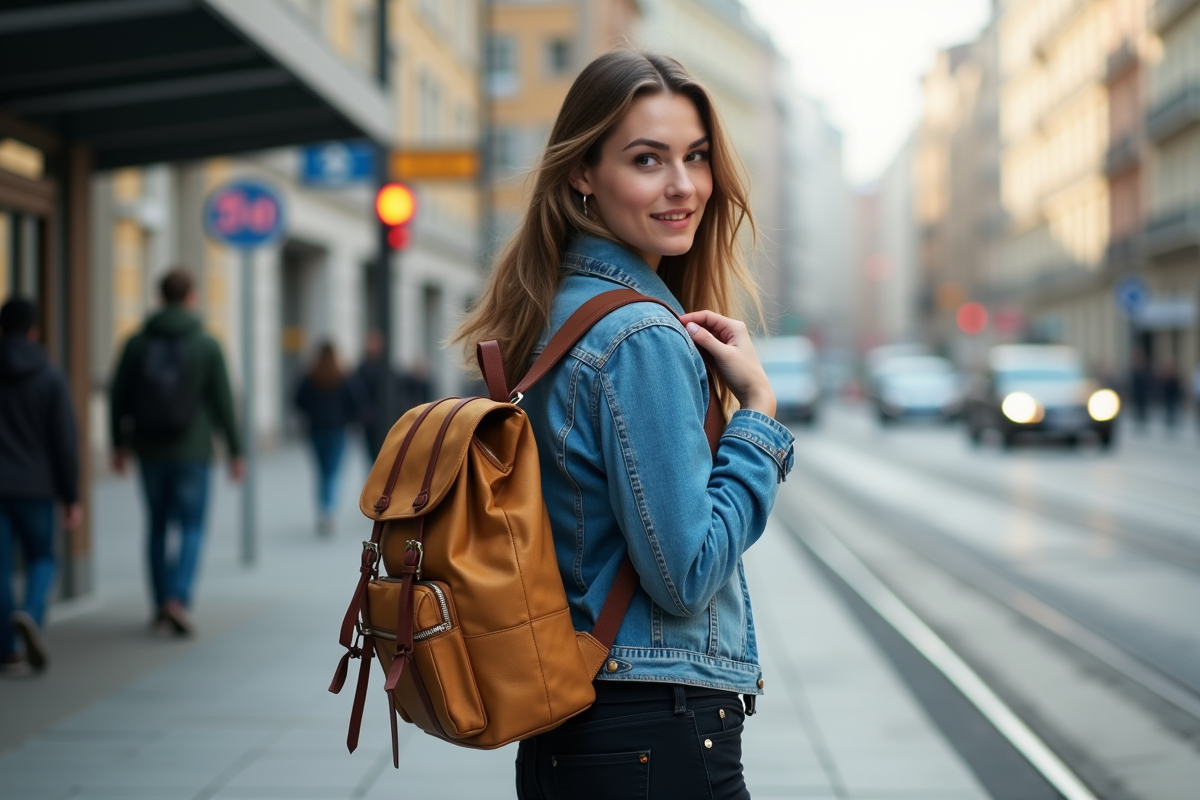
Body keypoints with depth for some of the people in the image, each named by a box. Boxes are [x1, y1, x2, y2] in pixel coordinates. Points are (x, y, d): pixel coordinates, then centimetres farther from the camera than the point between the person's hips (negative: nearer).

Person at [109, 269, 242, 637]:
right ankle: (178, 598, -16)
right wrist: (235, 451, 3)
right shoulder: (207, 345, -5)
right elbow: (223, 403, -5)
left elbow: (118, 397, 4)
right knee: (192, 527, 3)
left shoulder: (137, 343, 1)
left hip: (150, 450, 3)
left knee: (158, 525, 15)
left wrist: (119, 444, 15)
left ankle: (161, 605, 19)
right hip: (191, 451, -3)